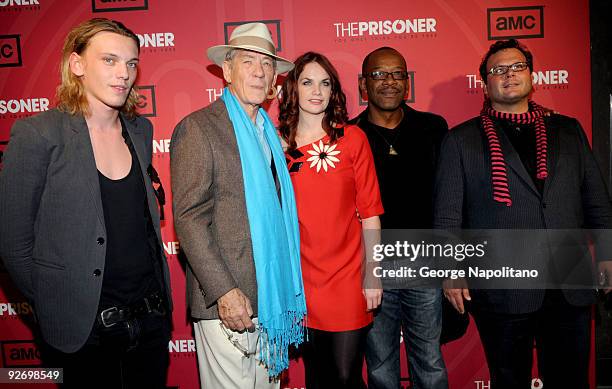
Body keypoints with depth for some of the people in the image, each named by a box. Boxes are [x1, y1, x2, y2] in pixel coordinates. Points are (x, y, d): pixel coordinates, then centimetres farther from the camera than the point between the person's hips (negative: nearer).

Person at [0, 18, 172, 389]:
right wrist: (54, 308, -2)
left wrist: (160, 294, 11)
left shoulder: (142, 130, 4)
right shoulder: (38, 133, -12)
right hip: (84, 328, -4)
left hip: (152, 314, 5)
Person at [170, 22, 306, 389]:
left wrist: (288, 292, 11)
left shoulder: (269, 131, 13)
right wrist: (224, 290, -19)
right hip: (226, 302, -6)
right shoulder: (198, 128, -8)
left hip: (273, 299, 7)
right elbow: (189, 218, -14)